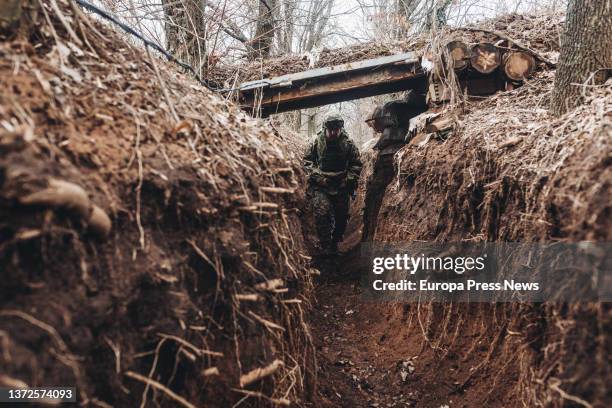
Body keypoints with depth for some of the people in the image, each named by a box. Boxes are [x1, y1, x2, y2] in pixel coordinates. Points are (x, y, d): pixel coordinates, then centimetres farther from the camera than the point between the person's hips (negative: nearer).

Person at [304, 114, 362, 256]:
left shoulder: (348, 144, -2)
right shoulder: (317, 142, -4)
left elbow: (356, 164, 7)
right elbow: (307, 160, 3)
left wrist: (350, 179, -5)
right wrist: (315, 176, -9)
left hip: (341, 187, 2)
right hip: (320, 186, -2)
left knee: (341, 217, 8)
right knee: (322, 213, -18)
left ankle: (335, 243, 31)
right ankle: (326, 247, -5)